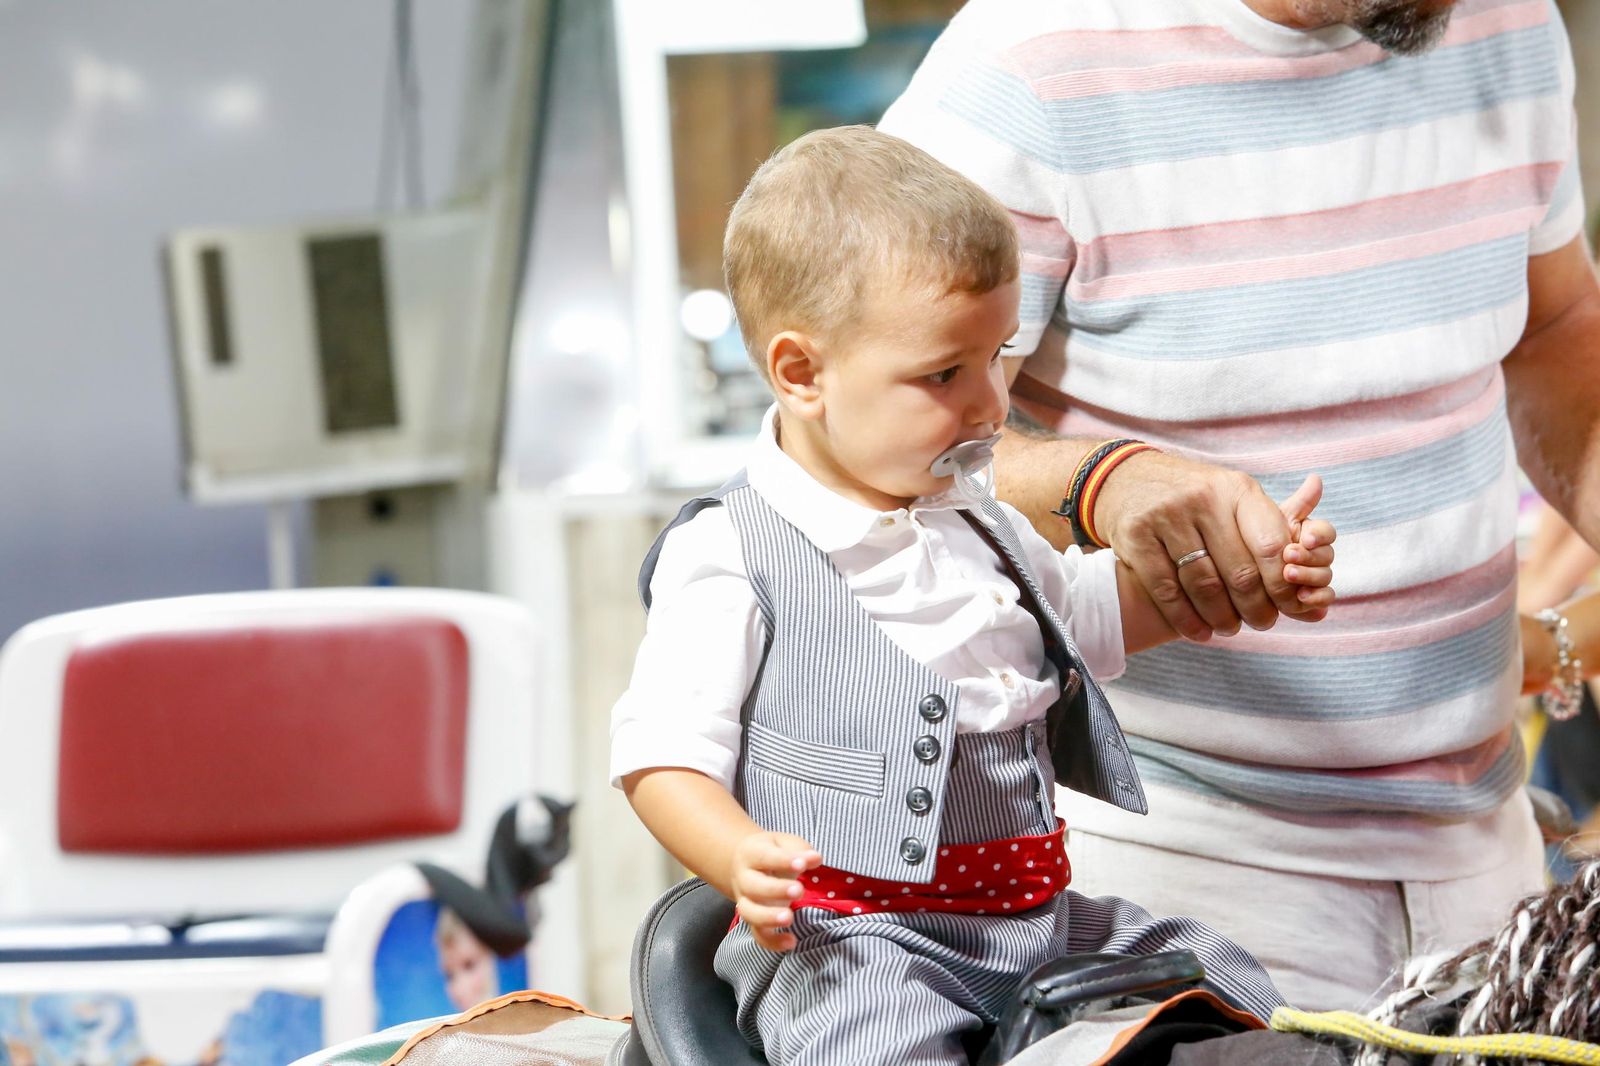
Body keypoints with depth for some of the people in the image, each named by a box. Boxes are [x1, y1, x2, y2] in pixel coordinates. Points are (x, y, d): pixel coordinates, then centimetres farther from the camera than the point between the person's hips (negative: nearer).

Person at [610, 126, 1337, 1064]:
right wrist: (742, 862, -31)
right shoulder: (729, 560, -10)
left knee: (1235, 991, 5)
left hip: (1036, 910, 7)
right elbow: (662, 757, -12)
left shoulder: (973, 521, 15)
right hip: (848, 939, -7)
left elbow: (1087, 610, 33)